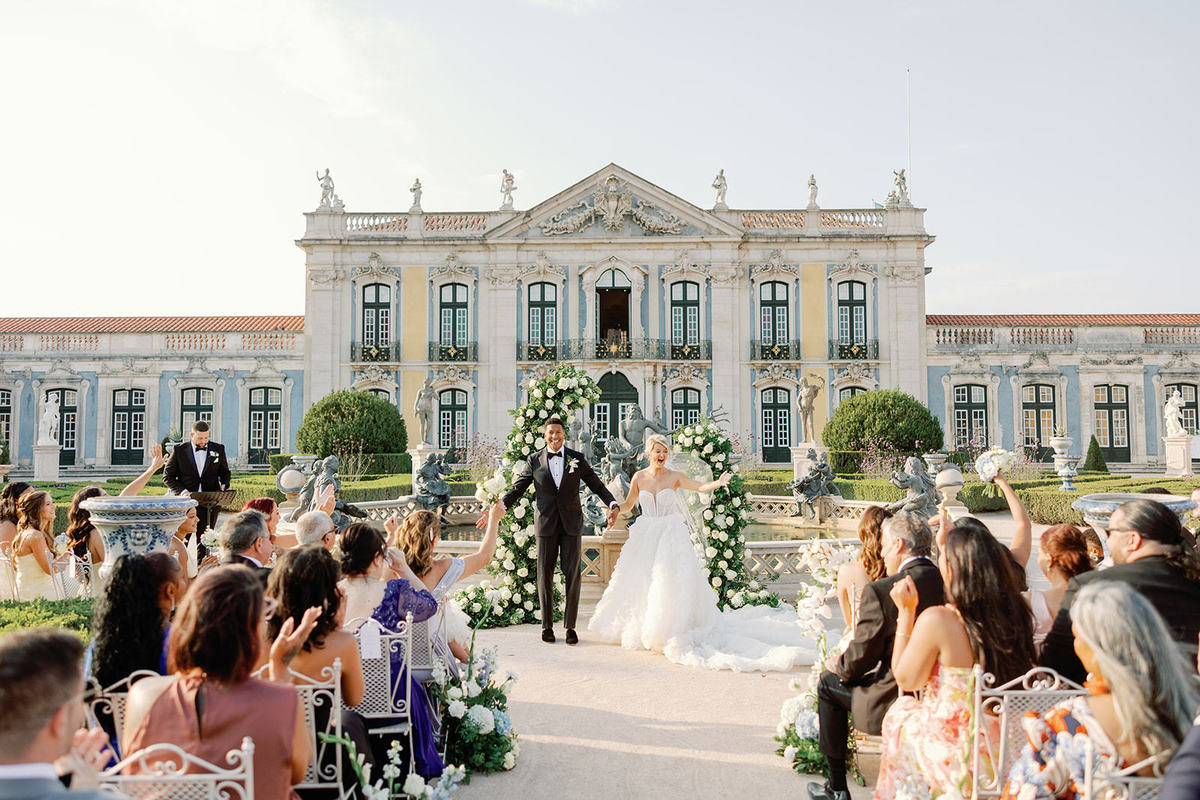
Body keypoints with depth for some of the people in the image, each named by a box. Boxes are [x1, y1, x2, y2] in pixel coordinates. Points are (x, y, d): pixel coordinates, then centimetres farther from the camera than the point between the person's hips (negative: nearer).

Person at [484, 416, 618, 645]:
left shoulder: (577, 459, 5)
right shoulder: (534, 460, 5)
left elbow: (597, 485, 5)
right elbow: (517, 489, 4)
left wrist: (612, 504, -12)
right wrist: (499, 507, -11)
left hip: (571, 524, 0)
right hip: (546, 524, 0)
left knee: (572, 574, 1)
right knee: (545, 575, 6)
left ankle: (570, 626, 11)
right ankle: (547, 625, 18)